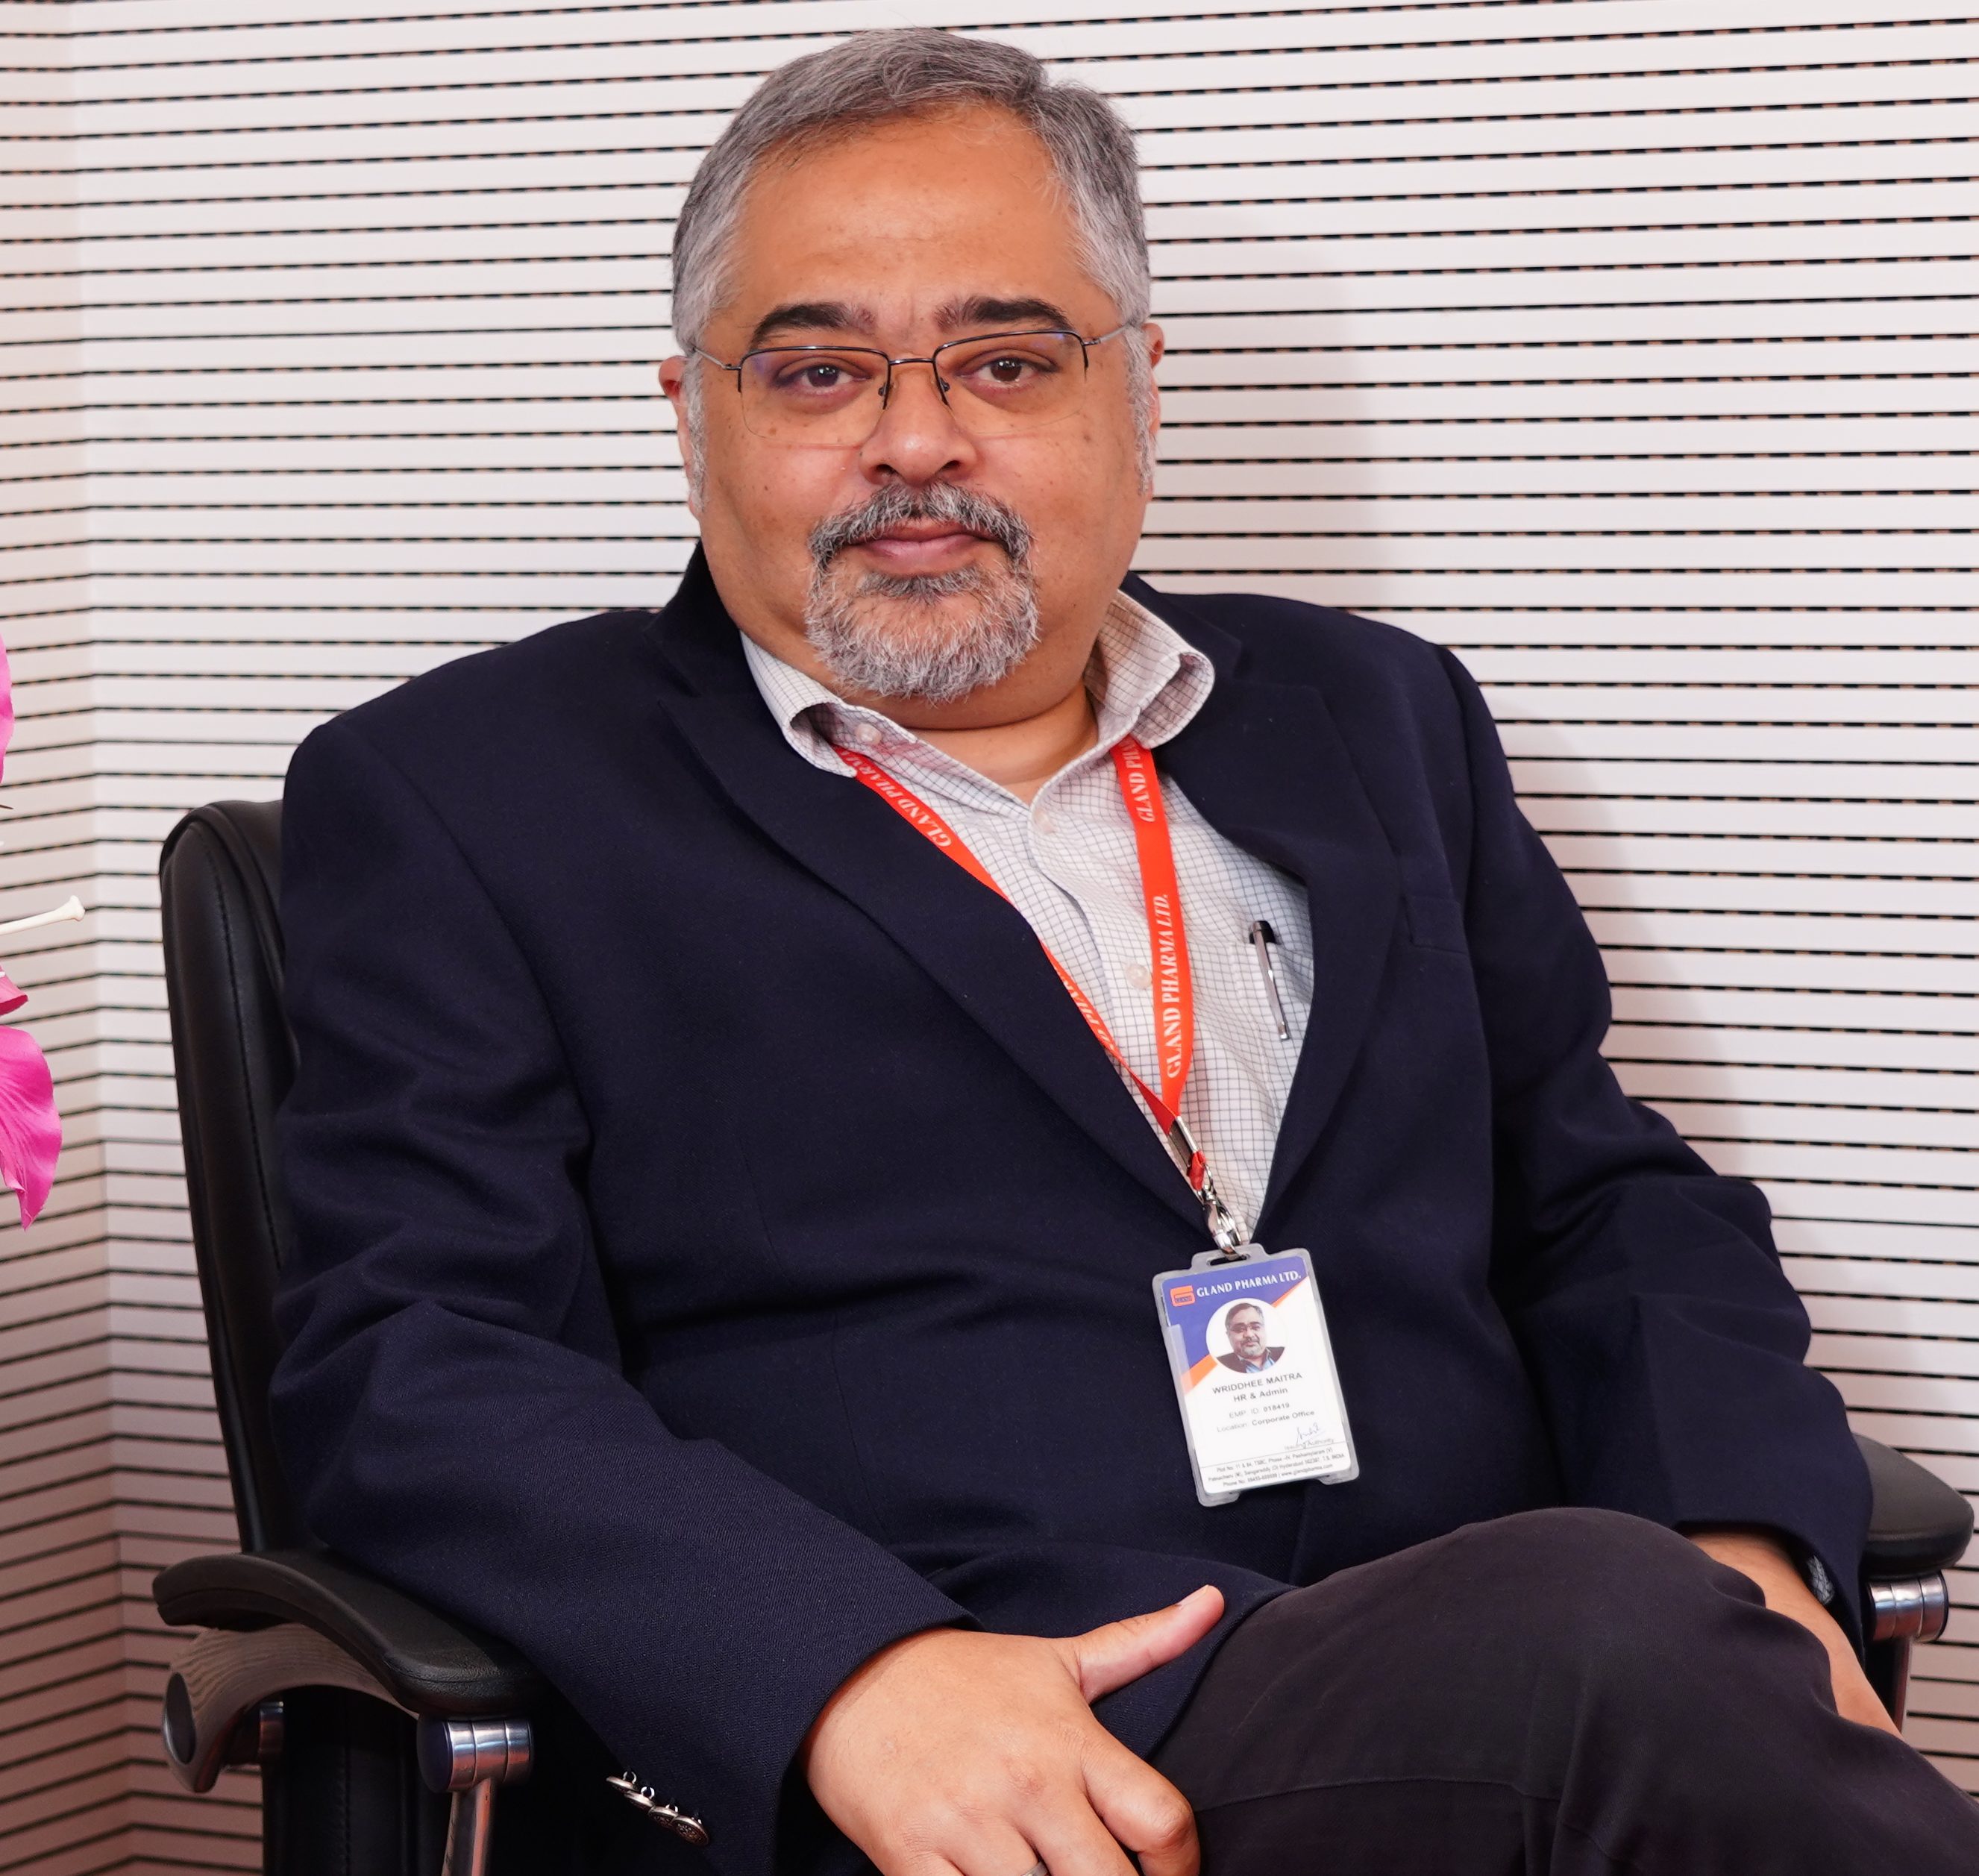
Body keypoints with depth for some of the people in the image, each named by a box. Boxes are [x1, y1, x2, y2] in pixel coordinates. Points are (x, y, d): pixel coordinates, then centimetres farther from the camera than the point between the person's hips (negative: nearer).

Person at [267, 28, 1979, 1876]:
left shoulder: (1373, 724, 23)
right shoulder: (457, 799, 9)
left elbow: (1605, 1203, 22)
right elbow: (405, 1358, -2)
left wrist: (1743, 1553, -1)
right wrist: (848, 1673, -20)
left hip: (1508, 1719, 5)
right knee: (1604, 1641, -34)